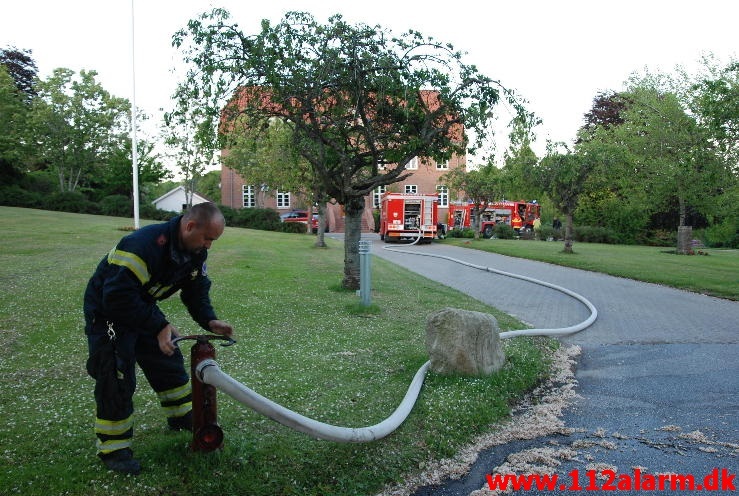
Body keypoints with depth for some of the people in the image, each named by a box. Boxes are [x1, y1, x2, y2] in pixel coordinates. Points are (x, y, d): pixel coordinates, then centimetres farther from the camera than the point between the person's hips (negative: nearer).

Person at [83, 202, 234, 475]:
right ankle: (112, 448, 8)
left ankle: (182, 417, 31)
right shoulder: (144, 245, -37)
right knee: (117, 379, -8)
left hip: (142, 307, 8)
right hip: (107, 311, -8)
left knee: (169, 360, 12)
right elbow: (117, 297, -38)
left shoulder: (196, 252, -10)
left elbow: (197, 289, 2)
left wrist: (209, 321, -14)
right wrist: (159, 326, -35)